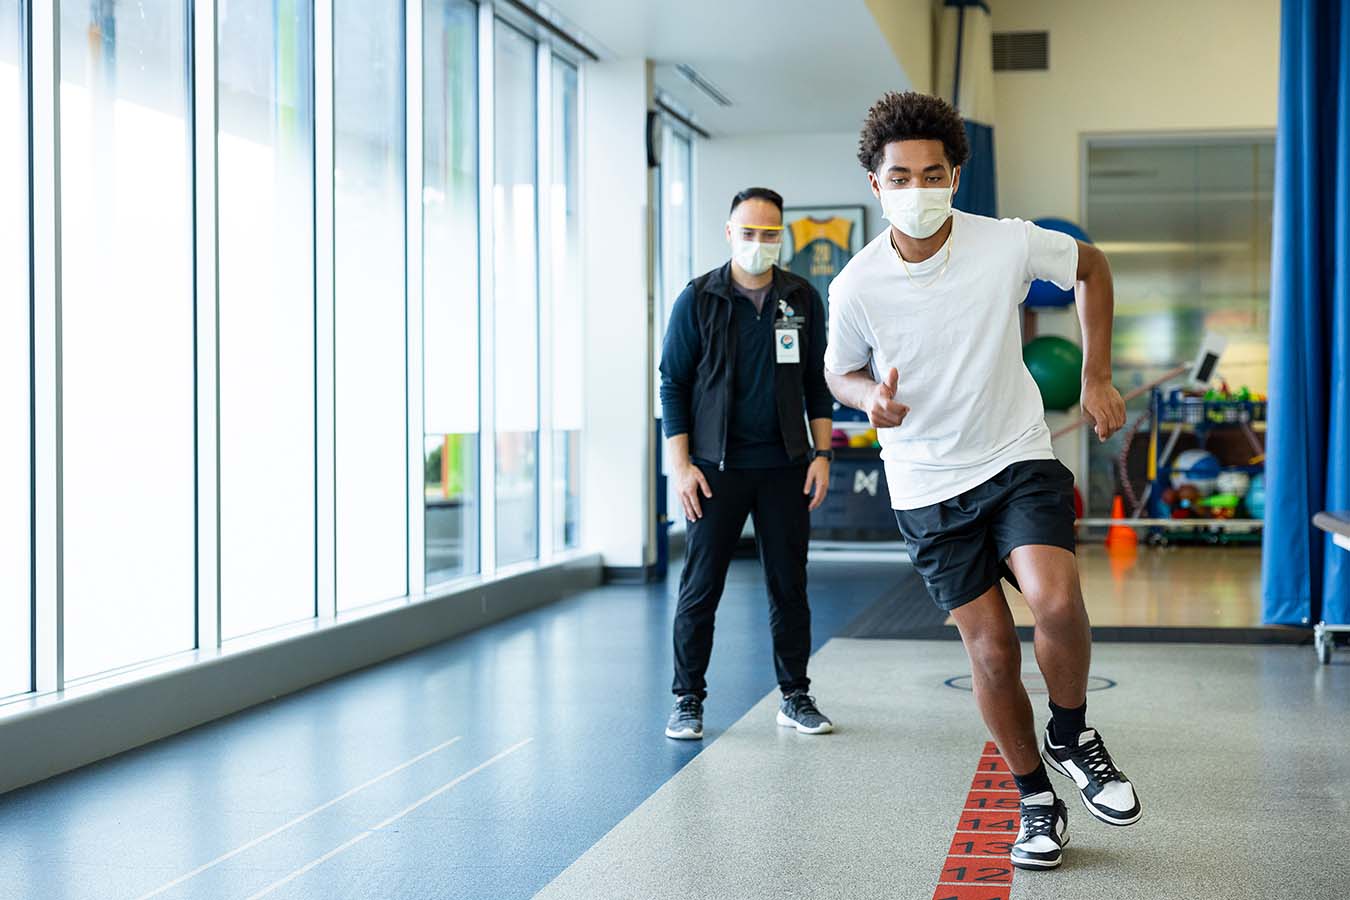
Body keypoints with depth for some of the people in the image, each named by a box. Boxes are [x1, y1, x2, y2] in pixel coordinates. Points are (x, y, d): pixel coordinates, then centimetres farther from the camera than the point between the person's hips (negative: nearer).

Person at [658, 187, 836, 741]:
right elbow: (673, 384, 0)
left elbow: (817, 384, 12)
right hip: (716, 467, -2)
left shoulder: (802, 300, 6)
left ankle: (795, 696, 18)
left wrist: (821, 454, 4)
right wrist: (681, 465, -6)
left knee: (789, 586, 7)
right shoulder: (698, 300, -1)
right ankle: (688, 700, 12)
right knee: (700, 587, 1)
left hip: (784, 467, 2)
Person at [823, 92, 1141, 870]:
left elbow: (1091, 267, 8)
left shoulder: (1009, 244, -13)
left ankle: (1073, 734, 5)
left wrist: (1097, 379, 5)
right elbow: (842, 371, 6)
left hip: (1020, 458, 0)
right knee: (992, 652, 0)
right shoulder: (857, 286, -12)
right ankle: (1038, 804, 22)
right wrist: (872, 397, -18)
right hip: (930, 487, 1)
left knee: (1055, 601, -25)